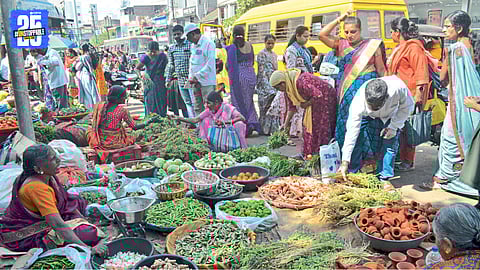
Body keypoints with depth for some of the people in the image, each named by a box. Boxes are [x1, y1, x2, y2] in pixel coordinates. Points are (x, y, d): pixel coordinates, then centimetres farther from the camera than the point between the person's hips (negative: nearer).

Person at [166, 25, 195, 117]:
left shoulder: (190, 44, -4)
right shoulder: (171, 48, 13)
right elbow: (170, 65, 19)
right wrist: (168, 79, 15)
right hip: (181, 80, 6)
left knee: (194, 102, -7)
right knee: (187, 103, 11)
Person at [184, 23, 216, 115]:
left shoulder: (208, 43, -8)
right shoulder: (193, 45, 17)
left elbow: (210, 65, -14)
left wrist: (197, 76, -15)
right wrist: (191, 77, 7)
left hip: (207, 81, -8)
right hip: (196, 82, 8)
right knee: (197, 108, 10)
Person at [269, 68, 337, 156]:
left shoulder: (300, 82, -32)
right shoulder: (288, 87, -2)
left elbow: (318, 95, -31)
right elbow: (292, 105, 6)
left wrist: (306, 104, -18)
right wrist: (286, 124, 4)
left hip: (325, 98, -9)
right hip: (314, 103, 9)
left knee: (321, 127, -7)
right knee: (308, 126, 9)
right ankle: (308, 154, 16)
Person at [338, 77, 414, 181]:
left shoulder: (398, 88, -40)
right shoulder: (359, 101, -40)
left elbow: (407, 107, -16)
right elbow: (351, 132, -37)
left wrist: (394, 126, -26)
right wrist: (345, 161, -37)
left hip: (391, 117, 1)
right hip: (367, 117, 0)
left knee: (390, 146, -13)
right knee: (356, 140, -18)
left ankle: (384, 178, 3)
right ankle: (352, 174, -2)